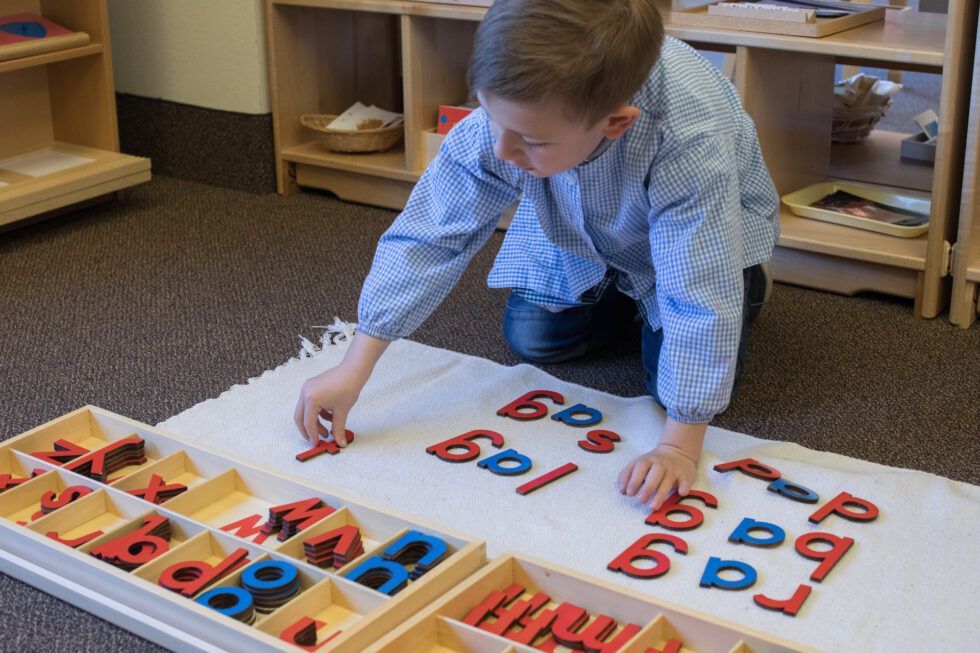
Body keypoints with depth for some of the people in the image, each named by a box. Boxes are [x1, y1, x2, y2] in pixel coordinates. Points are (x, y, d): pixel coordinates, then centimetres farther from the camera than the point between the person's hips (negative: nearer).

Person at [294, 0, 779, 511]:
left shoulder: (692, 143, -49)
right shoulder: (506, 111, -37)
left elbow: (701, 301, -44)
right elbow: (432, 234, -29)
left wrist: (679, 446, -41)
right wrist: (354, 368, -30)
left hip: (704, 233, -3)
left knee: (672, 374, -14)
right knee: (531, 339, -1)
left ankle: (744, 284, 17)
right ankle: (624, 291, 28)